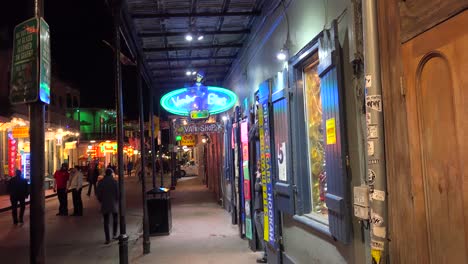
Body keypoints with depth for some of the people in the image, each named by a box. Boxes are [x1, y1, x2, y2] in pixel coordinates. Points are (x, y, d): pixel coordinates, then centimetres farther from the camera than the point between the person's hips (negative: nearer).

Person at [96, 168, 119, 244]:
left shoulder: (100, 182, -2)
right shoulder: (114, 182, -10)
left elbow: (98, 194, 0)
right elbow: (117, 192, -11)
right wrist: (117, 200, 6)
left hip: (105, 204, 1)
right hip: (114, 204, -1)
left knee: (106, 221, 5)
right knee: (115, 219, 21)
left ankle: (107, 239, 2)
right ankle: (114, 235, 24)